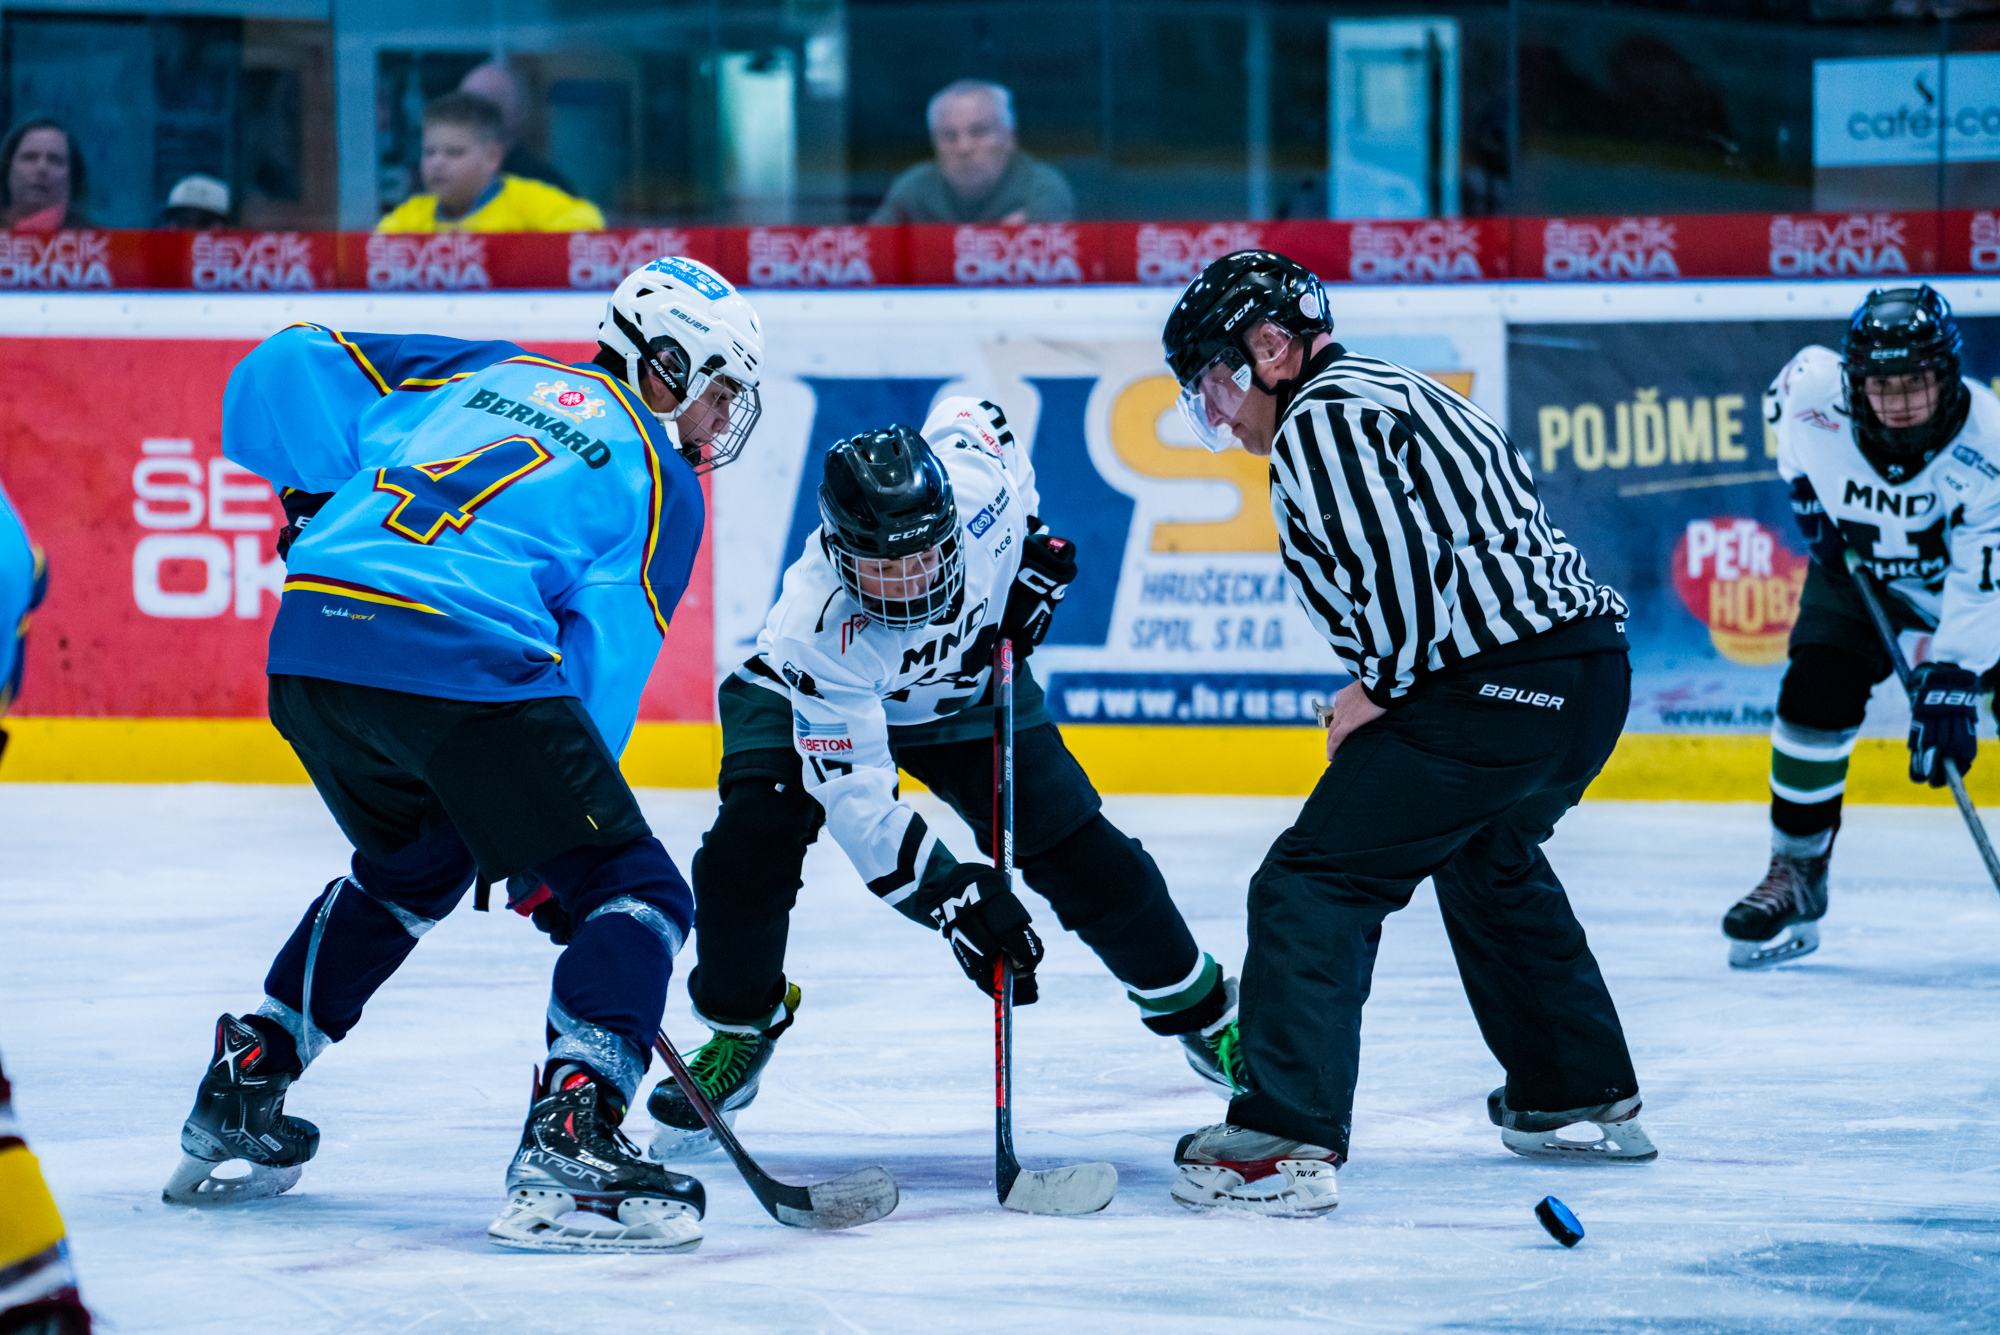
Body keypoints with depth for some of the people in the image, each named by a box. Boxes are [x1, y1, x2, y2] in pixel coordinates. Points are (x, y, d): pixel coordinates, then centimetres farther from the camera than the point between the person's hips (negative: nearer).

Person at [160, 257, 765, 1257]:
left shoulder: (485, 376, 27)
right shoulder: (657, 483, 13)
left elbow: (290, 369, 23)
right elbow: (603, 662, 6)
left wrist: (319, 492, 37)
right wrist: (550, 838, 12)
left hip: (311, 638, 7)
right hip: (461, 661, -7)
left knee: (410, 865, 33)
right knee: (636, 893, 3)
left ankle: (238, 1101, 34)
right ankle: (566, 1150, -17)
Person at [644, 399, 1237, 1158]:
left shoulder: (975, 473, -35)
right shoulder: (823, 633, -41)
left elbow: (977, 416, -7)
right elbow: (855, 797, -39)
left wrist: (1031, 548, -9)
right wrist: (947, 897, -46)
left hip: (967, 688, 3)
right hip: (815, 701, -3)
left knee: (1081, 853, -5)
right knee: (751, 845, -25)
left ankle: (1199, 1009, 16)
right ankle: (739, 1028, 1)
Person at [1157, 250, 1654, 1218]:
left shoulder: (1320, 421, -8)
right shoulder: (1382, 392, 24)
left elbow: (1408, 570, -20)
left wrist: (1374, 692, -6)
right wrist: (1382, 689, 16)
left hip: (1502, 688, -11)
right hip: (1593, 666, 11)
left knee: (1314, 882, -9)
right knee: (1487, 864, 34)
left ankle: (1287, 1142, -16)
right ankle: (1584, 1098, 43)